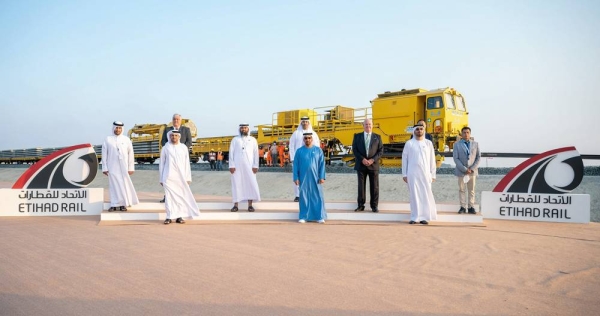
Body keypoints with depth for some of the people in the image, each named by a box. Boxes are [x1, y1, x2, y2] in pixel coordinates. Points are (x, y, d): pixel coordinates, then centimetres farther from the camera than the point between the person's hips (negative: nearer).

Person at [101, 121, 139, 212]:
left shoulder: (126, 139, 5)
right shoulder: (108, 139, 3)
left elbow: (130, 153, 5)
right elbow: (104, 154, 3)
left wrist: (131, 167, 1)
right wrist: (104, 167, 0)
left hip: (123, 167, 1)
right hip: (112, 167, -1)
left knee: (124, 185, 3)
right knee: (114, 185, 1)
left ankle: (123, 204, 10)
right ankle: (114, 205, 6)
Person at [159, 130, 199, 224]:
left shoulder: (184, 148, 8)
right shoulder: (165, 148, 6)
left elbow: (187, 164, 8)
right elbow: (161, 164, 9)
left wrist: (188, 178, 4)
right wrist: (161, 179, 7)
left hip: (181, 177, 1)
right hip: (169, 177, -1)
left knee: (181, 196, 0)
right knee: (169, 196, -3)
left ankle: (179, 216, 7)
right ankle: (169, 217, 3)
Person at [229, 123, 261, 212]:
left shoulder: (252, 140, 12)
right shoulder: (235, 139, 11)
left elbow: (256, 153, 6)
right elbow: (231, 153, 6)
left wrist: (255, 165, -3)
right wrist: (231, 165, -5)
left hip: (249, 165, 0)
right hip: (237, 166, 0)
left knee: (251, 184, -3)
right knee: (236, 184, 0)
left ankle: (250, 205, 3)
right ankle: (235, 205, 5)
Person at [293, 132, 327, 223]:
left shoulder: (318, 150, 3)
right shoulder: (299, 151, 3)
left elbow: (322, 164, 2)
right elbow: (295, 165, 3)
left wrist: (322, 177, -5)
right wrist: (296, 178, -3)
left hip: (315, 178, 0)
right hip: (303, 178, 0)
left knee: (318, 197, 3)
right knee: (304, 197, 5)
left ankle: (320, 217, 11)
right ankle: (303, 217, 13)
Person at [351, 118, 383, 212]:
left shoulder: (377, 137, 7)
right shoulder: (357, 136, 6)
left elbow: (381, 151, 2)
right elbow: (354, 149, 0)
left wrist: (372, 160, -12)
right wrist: (362, 159, -13)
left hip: (373, 164, 0)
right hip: (361, 165, 0)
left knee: (374, 186, 3)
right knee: (361, 185, 5)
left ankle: (374, 206, 11)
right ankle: (361, 205, 12)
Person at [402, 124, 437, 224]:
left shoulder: (428, 143, 6)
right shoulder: (409, 143, 3)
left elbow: (432, 160, 7)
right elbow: (404, 159, 4)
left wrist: (433, 174, 3)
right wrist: (404, 174, 0)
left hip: (425, 173, 1)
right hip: (412, 173, -1)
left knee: (425, 195, 0)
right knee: (414, 195, 1)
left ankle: (424, 217, 7)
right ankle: (415, 217, 6)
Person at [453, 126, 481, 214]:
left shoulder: (475, 144, 6)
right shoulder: (457, 144, 0)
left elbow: (478, 157, 5)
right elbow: (456, 158, -5)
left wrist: (472, 169, -7)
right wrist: (464, 169, -12)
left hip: (472, 171, 1)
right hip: (461, 171, -1)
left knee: (471, 190, 5)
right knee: (461, 189, 3)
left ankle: (471, 207, 10)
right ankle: (463, 207, 9)